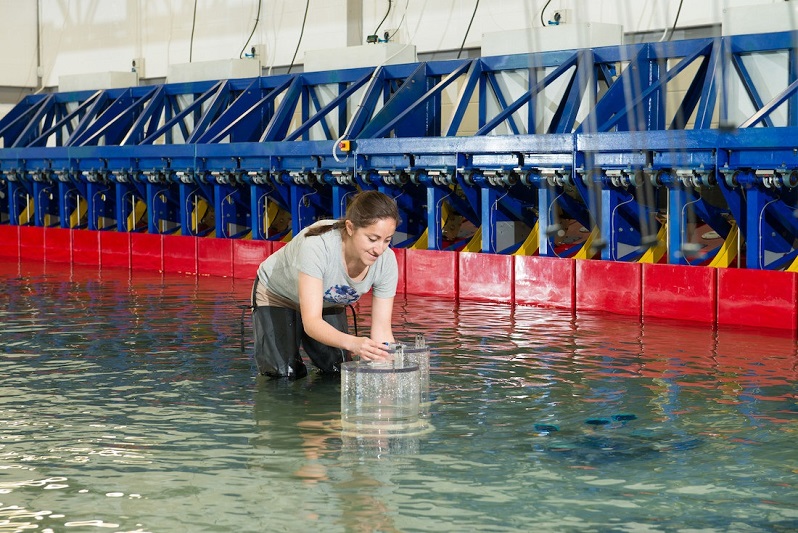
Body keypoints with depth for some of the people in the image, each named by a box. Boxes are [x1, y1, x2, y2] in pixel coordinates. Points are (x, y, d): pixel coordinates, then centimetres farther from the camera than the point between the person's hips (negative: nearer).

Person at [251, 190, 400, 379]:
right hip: (277, 293, -4)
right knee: (283, 373, -18)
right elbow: (311, 322, -47)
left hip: (328, 302, 4)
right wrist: (352, 343, -66)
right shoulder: (317, 246, -43)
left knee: (337, 368, -11)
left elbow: (382, 328, -25)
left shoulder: (386, 261, -29)